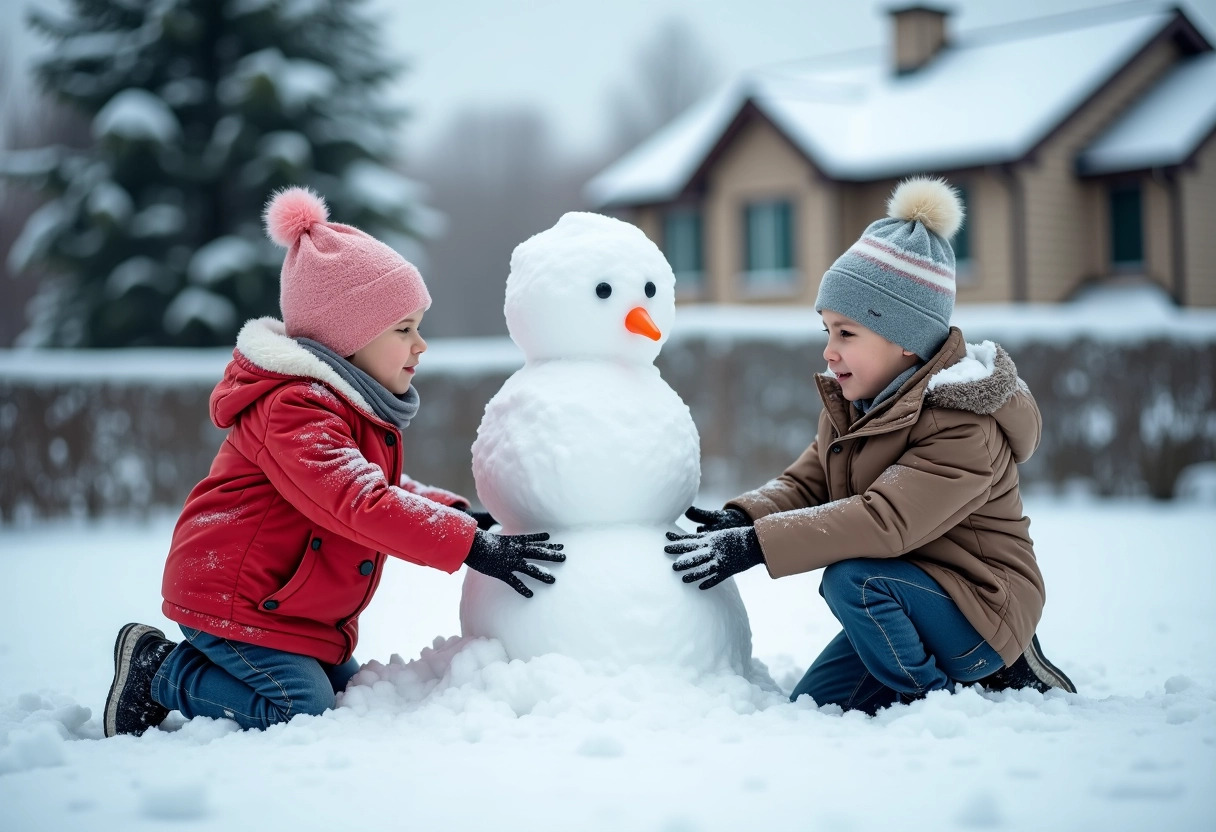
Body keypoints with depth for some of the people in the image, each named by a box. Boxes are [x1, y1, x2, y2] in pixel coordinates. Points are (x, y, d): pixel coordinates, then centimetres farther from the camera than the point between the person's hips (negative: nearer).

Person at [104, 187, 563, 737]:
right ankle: (160, 671, 0)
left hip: (300, 607, 10)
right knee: (305, 711, -18)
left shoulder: (355, 405, 11)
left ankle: (211, 660, 18)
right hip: (231, 596, -10)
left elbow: (383, 488, 21)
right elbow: (360, 506, -34)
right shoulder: (296, 409, -24)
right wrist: (472, 546, -35)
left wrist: (454, 511, 3)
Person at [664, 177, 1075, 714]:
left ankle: (935, 697, -11)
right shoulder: (853, 403, 5)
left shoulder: (966, 426, -25)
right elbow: (806, 484, 2)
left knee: (851, 580, -33)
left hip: (982, 606, -9)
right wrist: (741, 519, -20)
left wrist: (754, 546, -38)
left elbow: (884, 520, -35)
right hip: (901, 597, 9)